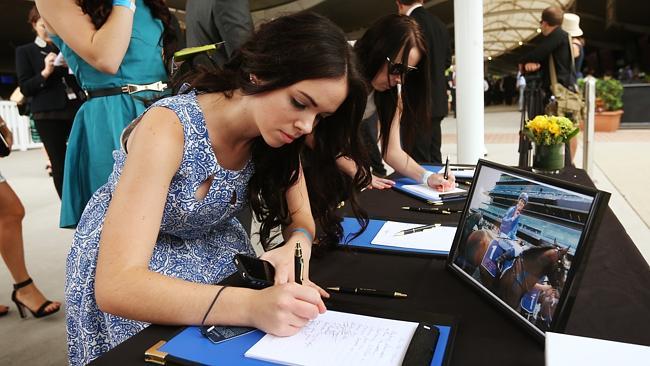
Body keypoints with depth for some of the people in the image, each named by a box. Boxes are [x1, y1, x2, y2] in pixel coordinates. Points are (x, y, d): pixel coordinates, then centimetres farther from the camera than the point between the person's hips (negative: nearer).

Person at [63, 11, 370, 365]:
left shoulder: (275, 131, -14)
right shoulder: (169, 127, -33)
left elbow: (300, 216, -7)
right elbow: (116, 286, -38)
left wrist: (296, 247, -31)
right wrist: (250, 305, -51)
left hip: (212, 255, 5)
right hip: (126, 280, -4)